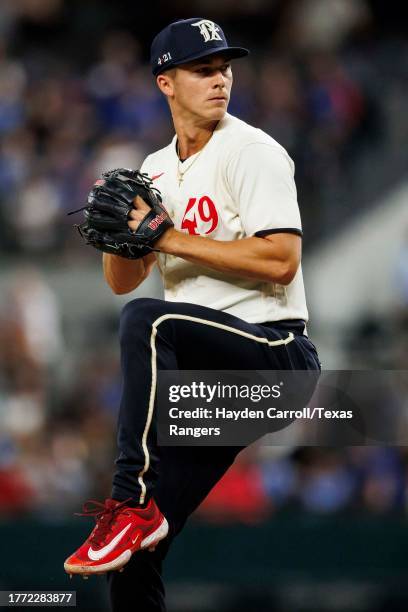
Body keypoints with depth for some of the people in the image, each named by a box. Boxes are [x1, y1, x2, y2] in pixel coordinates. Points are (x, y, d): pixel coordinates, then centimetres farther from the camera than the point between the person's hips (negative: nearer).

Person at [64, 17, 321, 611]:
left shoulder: (251, 151, -6)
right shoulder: (156, 170, 16)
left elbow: (281, 261, -18)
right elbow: (122, 281, 16)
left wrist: (172, 237, -16)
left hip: (276, 352, -7)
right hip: (206, 382, 7)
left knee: (147, 319, -34)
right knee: (135, 556, 0)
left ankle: (133, 502, -32)